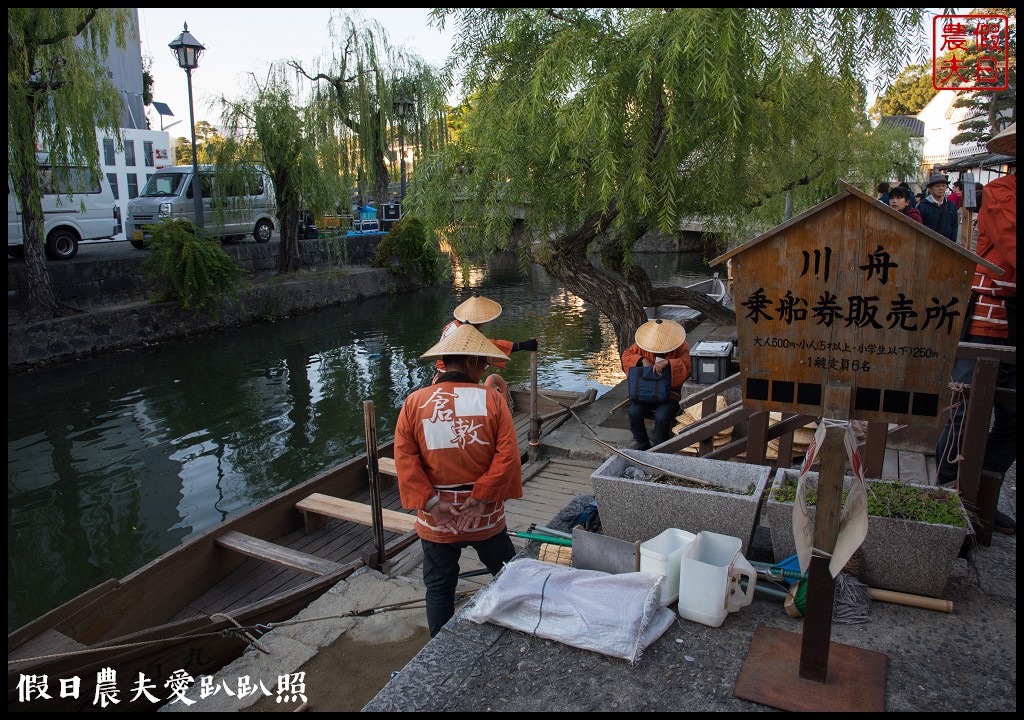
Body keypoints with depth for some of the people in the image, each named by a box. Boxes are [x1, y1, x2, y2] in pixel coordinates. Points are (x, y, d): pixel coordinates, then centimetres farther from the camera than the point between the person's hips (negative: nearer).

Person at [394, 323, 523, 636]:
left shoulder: (414, 402, -7)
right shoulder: (491, 398, -11)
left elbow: (405, 457, -11)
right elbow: (507, 454, -16)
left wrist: (431, 503, -12)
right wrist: (481, 499, -14)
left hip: (435, 519, 0)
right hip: (486, 516, 0)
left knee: (439, 587, 16)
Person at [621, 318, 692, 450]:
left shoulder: (681, 347, -5)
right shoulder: (643, 344, 3)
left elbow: (687, 366, -19)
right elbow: (626, 356, 1)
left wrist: (667, 362, -33)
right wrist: (642, 360, -16)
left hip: (670, 393, -3)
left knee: (662, 417, -31)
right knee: (634, 412, -24)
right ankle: (642, 445, 0)